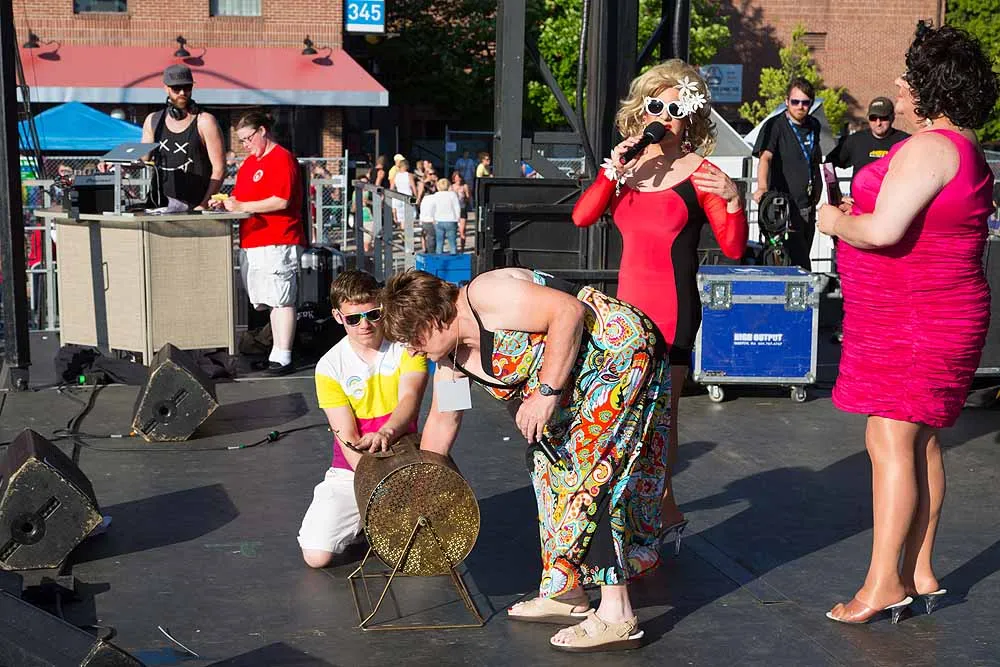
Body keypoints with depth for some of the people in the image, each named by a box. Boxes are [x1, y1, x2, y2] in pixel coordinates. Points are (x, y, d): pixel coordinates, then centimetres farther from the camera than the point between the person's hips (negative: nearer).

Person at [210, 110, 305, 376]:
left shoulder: (282, 159, -8)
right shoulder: (249, 162, 21)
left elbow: (281, 201, -18)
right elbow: (241, 197, 27)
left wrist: (240, 206, -16)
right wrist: (226, 202, 5)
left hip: (278, 243, -9)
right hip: (252, 243, 9)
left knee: (281, 300, -7)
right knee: (271, 302, 10)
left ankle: (283, 358, -7)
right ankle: (276, 354, 14)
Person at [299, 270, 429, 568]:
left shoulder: (406, 347, -4)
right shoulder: (330, 367, -6)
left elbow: (410, 399, -21)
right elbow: (348, 438, -11)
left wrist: (386, 433, -44)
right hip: (351, 473, 0)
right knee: (316, 556, -16)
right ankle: (362, 521, 16)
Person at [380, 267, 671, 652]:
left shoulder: (484, 295, -21)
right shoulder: (451, 357, 9)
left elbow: (568, 310, -26)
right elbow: (442, 419, 20)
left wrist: (546, 391, -25)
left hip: (624, 350, -11)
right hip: (582, 387, 11)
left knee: (590, 475, -14)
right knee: (548, 462, 13)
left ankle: (616, 616, -12)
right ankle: (569, 597, 20)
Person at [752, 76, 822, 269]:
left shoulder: (813, 126, 12)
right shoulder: (775, 125, -9)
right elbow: (765, 157, -25)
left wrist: (818, 188, 21)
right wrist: (762, 187, -41)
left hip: (808, 207, 7)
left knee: (802, 258, 13)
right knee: (801, 266, -13)